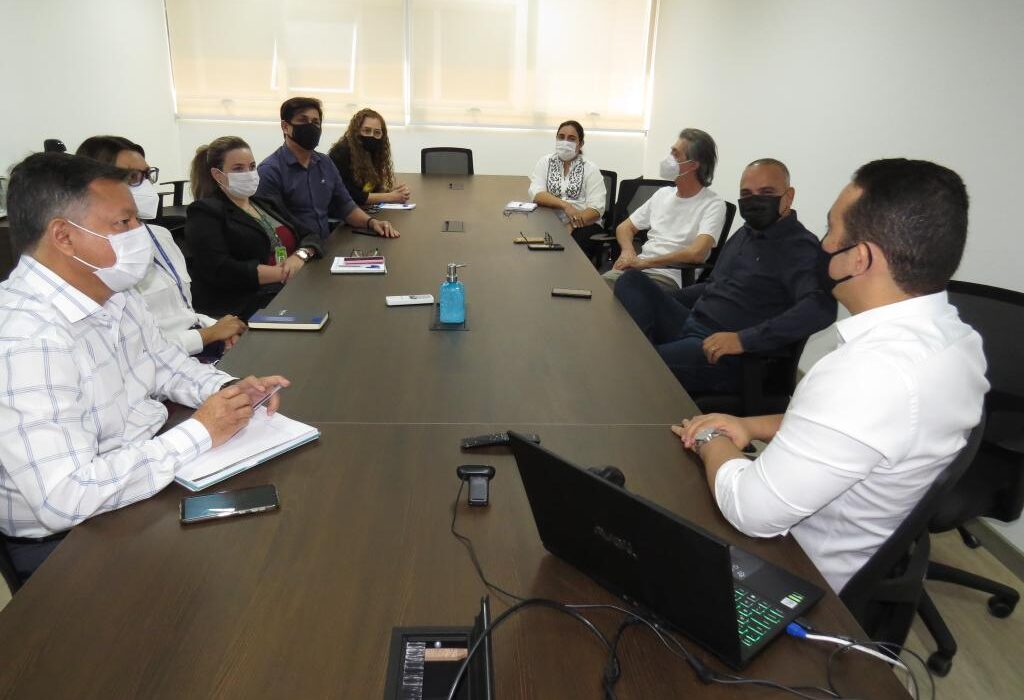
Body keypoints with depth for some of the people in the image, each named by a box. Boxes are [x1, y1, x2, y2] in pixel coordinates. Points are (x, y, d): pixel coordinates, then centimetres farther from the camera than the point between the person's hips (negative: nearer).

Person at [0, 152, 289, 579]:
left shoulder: (111, 292, 0)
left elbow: (162, 361, 15)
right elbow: (64, 497, -34)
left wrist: (229, 389, -5)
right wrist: (199, 434, -27)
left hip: (151, 471, 8)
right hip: (71, 540, -8)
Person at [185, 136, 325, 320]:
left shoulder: (269, 204, 24)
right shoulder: (205, 213, 2)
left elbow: (310, 237, 17)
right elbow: (220, 271, -12)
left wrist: (300, 256, -7)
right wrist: (282, 273, -15)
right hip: (245, 306, -7)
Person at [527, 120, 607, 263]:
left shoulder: (590, 168, 4)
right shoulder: (545, 162, 10)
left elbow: (596, 208, -7)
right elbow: (536, 194, -7)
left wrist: (570, 227, -22)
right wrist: (565, 205, -21)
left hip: (583, 225, -1)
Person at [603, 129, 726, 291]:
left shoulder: (713, 204, -5)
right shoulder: (663, 194, 17)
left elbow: (696, 253, -20)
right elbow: (625, 227, 21)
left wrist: (644, 262, -15)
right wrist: (628, 251, -2)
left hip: (670, 277, -6)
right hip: (636, 268, 6)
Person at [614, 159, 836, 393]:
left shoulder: (800, 247, -10)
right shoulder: (743, 235, 18)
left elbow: (821, 306, -27)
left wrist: (744, 338, -33)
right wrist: (657, 298, 19)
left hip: (726, 355, -9)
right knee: (632, 282, -5)